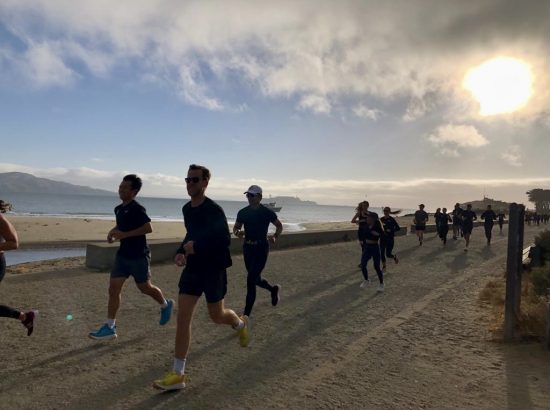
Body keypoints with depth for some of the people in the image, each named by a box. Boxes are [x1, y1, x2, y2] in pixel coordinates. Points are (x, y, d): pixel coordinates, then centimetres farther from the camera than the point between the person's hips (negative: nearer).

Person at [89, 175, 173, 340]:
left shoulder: (137, 209, -17)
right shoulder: (118, 209, 9)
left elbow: (148, 228, -26)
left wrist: (124, 234, -24)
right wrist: (113, 232, 6)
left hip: (138, 256, -7)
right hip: (122, 255, 7)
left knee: (145, 287, 9)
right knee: (113, 289, 2)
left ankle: (165, 305, 36)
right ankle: (110, 327, 9)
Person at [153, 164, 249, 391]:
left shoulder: (214, 210, -16)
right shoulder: (187, 209, 7)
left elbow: (225, 240, -18)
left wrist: (196, 247, -23)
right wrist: (181, 252, 4)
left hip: (213, 269, -6)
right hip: (192, 268, 6)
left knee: (216, 316, 10)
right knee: (183, 317, -1)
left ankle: (240, 323, 46)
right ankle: (178, 374, 5)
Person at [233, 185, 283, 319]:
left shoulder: (267, 213, -8)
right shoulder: (242, 212, 2)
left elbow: (279, 226, 7)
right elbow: (235, 227, 12)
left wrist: (275, 237, -11)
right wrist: (237, 232, -11)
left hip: (261, 249, -5)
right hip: (247, 248, 5)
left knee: (251, 280, -11)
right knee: (256, 279, 16)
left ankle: (246, 314, -1)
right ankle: (273, 289, 47)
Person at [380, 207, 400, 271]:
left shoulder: (392, 219, -10)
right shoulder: (381, 219, 4)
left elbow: (398, 228, -9)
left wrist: (391, 230, -21)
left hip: (390, 239, -4)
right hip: (383, 238, 5)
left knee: (388, 254, -4)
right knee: (382, 253, 3)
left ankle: (395, 257, 31)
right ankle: (384, 266, 19)